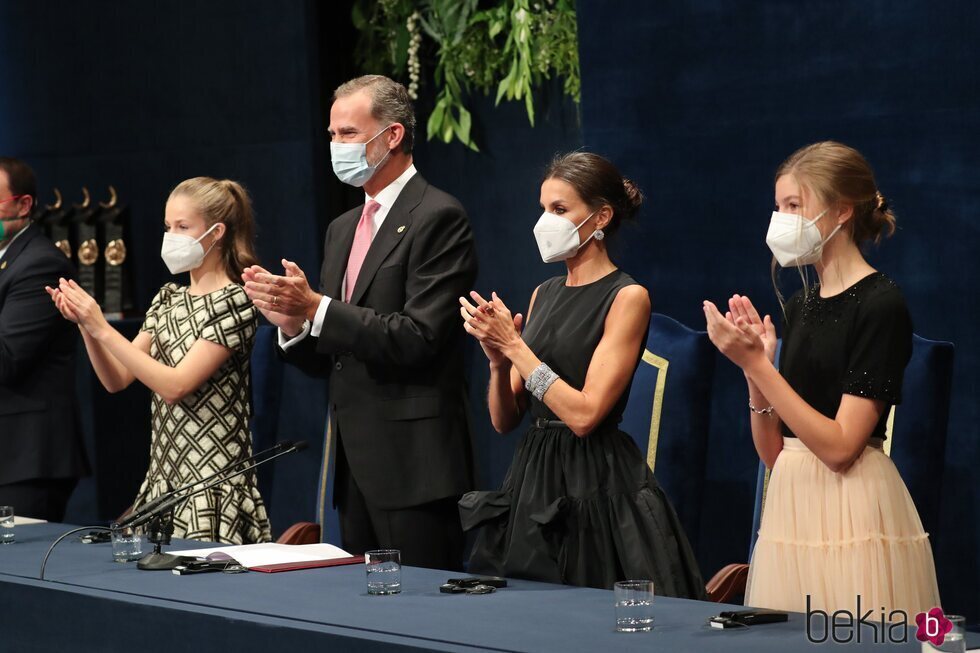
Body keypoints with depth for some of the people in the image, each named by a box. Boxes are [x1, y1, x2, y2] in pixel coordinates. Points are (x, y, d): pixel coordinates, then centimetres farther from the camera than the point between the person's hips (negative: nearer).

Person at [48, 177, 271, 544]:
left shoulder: (234, 302, -10)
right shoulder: (168, 299, 12)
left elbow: (175, 385, -18)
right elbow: (116, 379, 10)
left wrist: (102, 330, -18)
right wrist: (84, 324, -6)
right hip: (162, 476, 7)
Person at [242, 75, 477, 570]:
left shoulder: (438, 218, -8)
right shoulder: (342, 230, 18)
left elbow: (419, 338, -18)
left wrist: (315, 308, -19)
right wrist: (292, 322, -2)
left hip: (413, 465, -8)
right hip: (356, 467, 9)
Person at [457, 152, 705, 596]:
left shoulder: (627, 297, -8)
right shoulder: (545, 294, 12)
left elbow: (584, 414, -17)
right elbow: (504, 419, 11)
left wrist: (514, 346, -13)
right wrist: (498, 359, -7)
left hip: (596, 487, -7)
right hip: (533, 480, 7)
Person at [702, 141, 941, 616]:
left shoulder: (880, 304, -10)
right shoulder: (800, 305, 13)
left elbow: (839, 446, -17)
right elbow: (772, 451, 12)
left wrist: (756, 364, -18)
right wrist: (754, 366, -2)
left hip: (852, 515, -7)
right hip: (791, 506, 7)